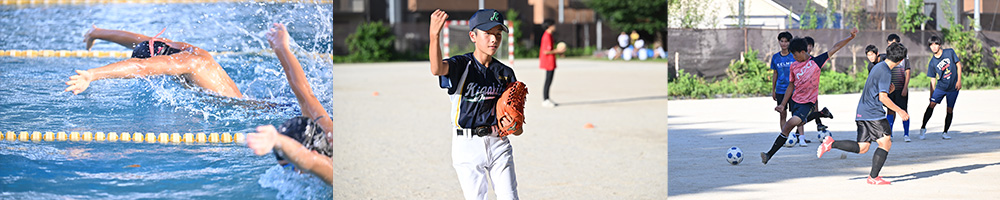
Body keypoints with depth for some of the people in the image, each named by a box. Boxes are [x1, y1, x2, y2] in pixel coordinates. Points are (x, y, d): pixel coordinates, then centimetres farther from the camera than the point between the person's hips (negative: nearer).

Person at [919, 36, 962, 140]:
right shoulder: (932, 63, 1)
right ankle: (923, 127, -5)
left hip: (953, 88, -1)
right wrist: (932, 94, 4)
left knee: (950, 110, 1)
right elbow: (933, 80, 6)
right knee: (931, 105, -15)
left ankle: (945, 133, 12)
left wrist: (959, 80, -6)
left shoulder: (950, 52, -3)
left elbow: (958, 64, 2)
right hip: (940, 87, 1)